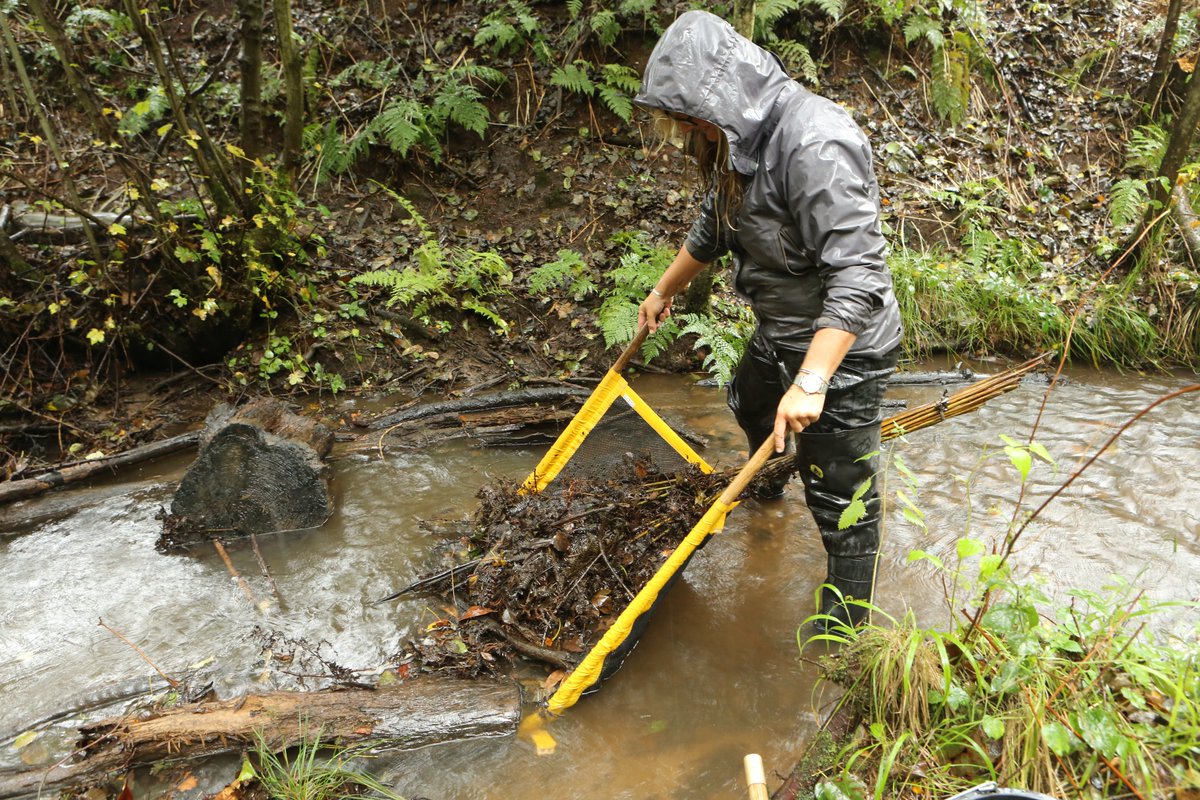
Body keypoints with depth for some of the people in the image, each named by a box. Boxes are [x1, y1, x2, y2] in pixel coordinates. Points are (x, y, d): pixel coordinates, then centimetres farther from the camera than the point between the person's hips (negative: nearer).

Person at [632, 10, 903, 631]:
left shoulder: (815, 147, -31)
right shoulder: (741, 140, 1)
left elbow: (856, 279, -35)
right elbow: (711, 230, 19)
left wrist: (811, 383, -40)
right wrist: (664, 290, 31)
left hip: (841, 350, -10)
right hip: (778, 333, 10)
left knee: (840, 497, 1)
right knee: (750, 406, 36)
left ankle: (842, 632, 20)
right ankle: (767, 484, 69)